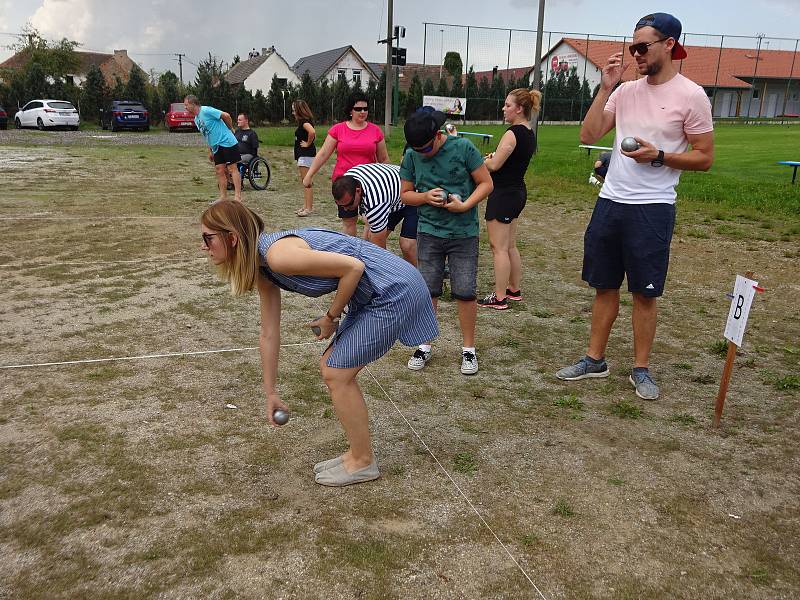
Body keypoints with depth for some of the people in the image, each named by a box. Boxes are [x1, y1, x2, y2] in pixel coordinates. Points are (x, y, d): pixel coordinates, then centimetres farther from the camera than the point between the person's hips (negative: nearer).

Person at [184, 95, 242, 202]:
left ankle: (238, 196, -8)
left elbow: (226, 116, -15)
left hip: (227, 142, -9)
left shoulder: (206, 111, -13)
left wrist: (230, 129, -1)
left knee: (232, 168, -8)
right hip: (217, 147, 9)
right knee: (219, 170, 5)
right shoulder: (196, 119, 16)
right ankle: (223, 197, 10)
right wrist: (210, 152, 20)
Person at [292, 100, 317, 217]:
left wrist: (308, 144, -20)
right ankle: (306, 206, 19)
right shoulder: (304, 121, 16)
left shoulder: (304, 121, -14)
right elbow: (313, 134, 29)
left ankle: (309, 208, -8)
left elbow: (312, 132, -34)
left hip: (306, 154, -11)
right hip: (303, 154, 11)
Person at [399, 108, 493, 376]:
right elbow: (405, 194, 8)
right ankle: (425, 346, 20)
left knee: (465, 292, 0)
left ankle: (468, 349, 17)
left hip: (464, 233, -2)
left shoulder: (463, 148, -9)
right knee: (427, 290, 5)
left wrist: (465, 205, -19)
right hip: (429, 233, 2)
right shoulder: (412, 157, -1)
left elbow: (486, 184, -4)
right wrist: (425, 197, -13)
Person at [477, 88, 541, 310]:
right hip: (518, 192, 10)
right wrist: (494, 157, 5)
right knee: (510, 246, 19)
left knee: (499, 247, -3)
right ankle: (514, 290, 29)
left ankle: (499, 298, 2)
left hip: (504, 194, -10)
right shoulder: (529, 134, 11)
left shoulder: (513, 133, -18)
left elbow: (494, 165, -21)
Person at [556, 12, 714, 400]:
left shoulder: (691, 95, -6)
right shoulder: (626, 91, 7)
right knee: (604, 286, 12)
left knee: (644, 293, 4)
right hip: (610, 203, 5)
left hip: (652, 209, -5)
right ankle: (595, 359, 24)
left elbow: (705, 158, -4)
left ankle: (641, 369, 19)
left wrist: (658, 156, -17)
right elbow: (588, 136, 0)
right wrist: (605, 88, -5)